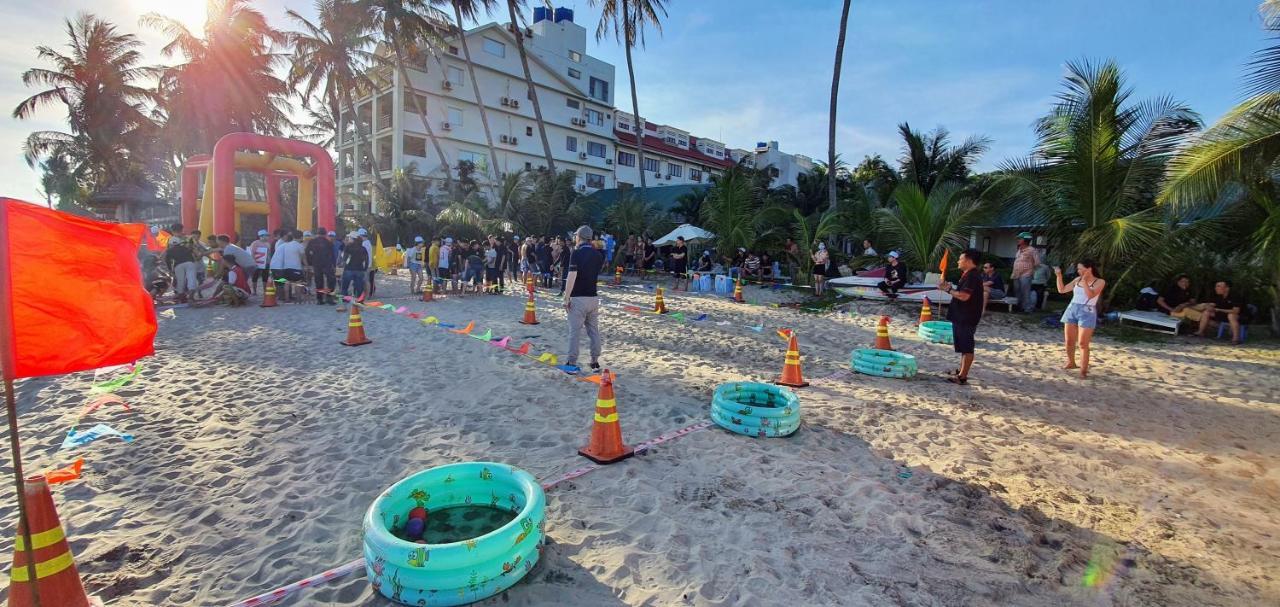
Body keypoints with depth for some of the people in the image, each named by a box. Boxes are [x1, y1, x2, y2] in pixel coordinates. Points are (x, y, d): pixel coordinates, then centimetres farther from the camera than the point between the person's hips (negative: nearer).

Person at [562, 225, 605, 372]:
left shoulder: (577, 253, -11)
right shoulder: (598, 254, 7)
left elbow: (572, 276, -18)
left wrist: (566, 298, -14)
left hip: (578, 298, -6)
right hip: (593, 297, 6)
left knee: (575, 331, -2)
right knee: (594, 330, 10)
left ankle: (572, 363, 2)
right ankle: (595, 361, 14)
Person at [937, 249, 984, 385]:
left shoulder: (972, 276, -18)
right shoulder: (968, 275, 15)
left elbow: (963, 296, -26)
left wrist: (948, 289, -16)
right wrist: (949, 287, 5)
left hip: (967, 318, -10)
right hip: (962, 317, 10)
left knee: (966, 348, -5)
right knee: (963, 346, 17)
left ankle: (962, 377, -2)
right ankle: (962, 371, 27)